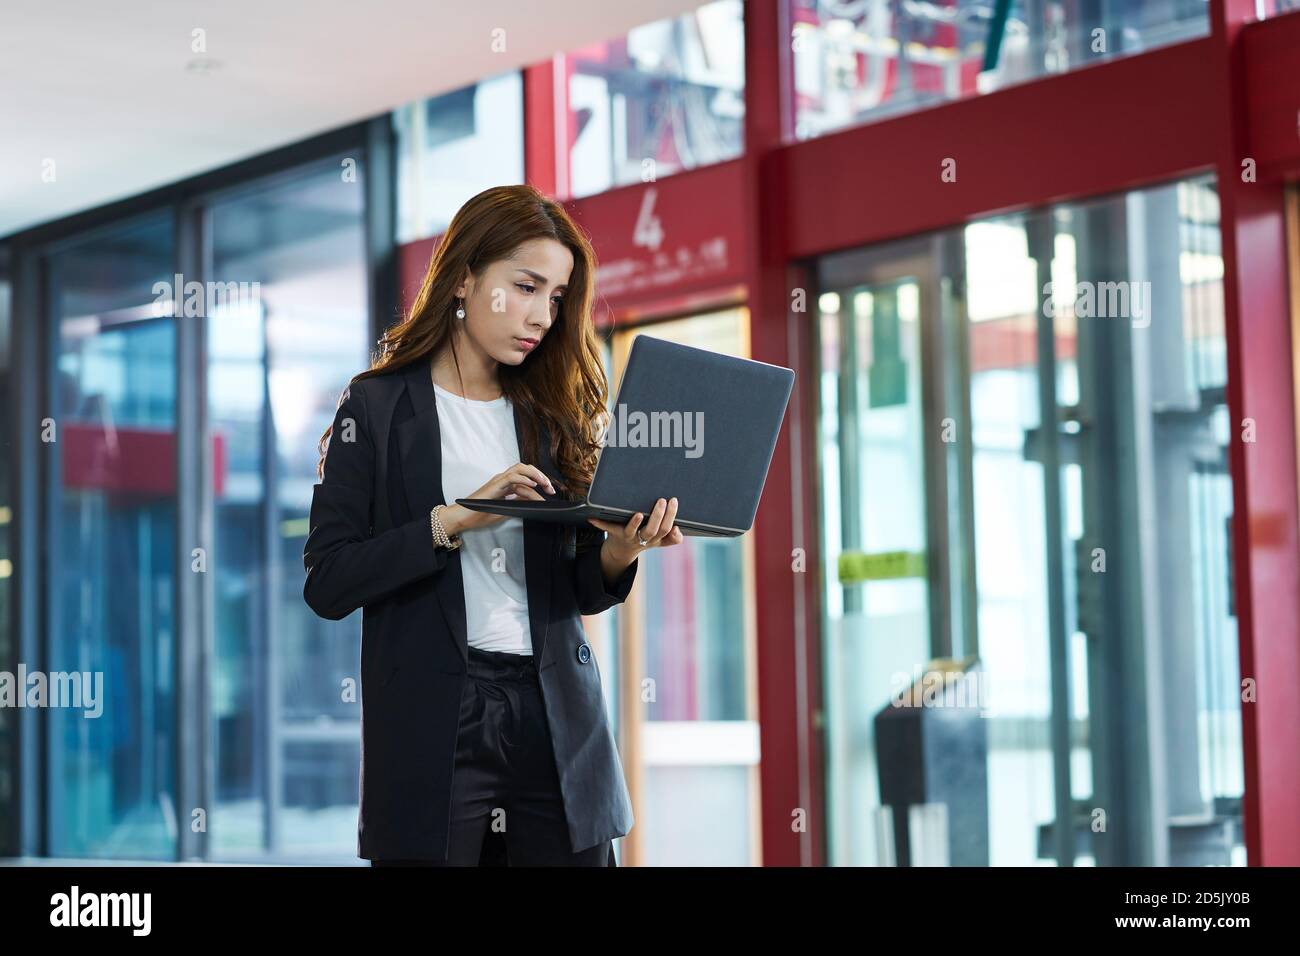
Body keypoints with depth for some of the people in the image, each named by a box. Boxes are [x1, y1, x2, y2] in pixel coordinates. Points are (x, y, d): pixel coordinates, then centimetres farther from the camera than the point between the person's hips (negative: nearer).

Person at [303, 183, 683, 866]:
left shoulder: (558, 413, 11)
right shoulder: (377, 407, 0)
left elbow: (581, 590, 10)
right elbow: (326, 583, -9)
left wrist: (620, 550, -12)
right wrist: (455, 519, -19)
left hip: (557, 717, 3)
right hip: (431, 725, -3)